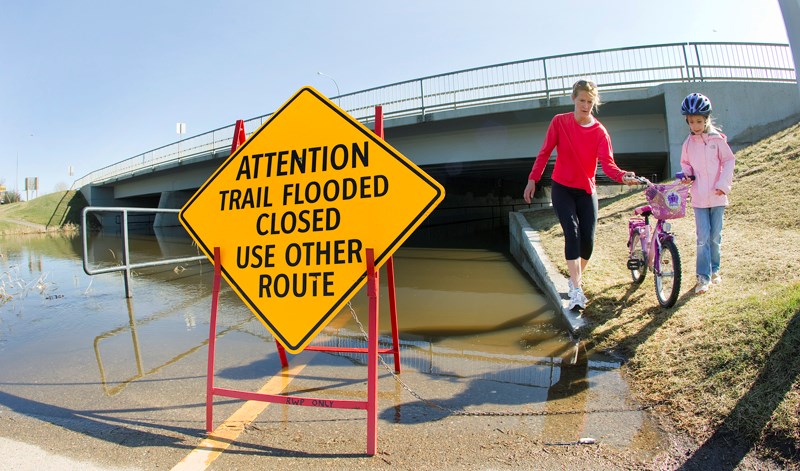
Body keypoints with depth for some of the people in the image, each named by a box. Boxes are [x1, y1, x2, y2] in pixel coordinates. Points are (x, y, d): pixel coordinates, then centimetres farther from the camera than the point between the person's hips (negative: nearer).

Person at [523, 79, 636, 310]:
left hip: (587, 191, 2)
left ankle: (576, 278, 25)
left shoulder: (599, 131, -6)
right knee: (572, 234, -17)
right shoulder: (559, 122, -5)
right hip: (562, 188, -2)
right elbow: (544, 152, -3)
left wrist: (623, 176, -37)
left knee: (588, 239, -2)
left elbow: (607, 163, -17)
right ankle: (576, 290, -16)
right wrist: (532, 179, -8)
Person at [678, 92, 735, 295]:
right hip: (699, 198, 0)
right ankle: (703, 276, 2)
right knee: (703, 237, -3)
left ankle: (714, 269, 27)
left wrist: (723, 185, -9)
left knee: (715, 236, 8)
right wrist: (686, 174, -5)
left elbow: (729, 161, 1)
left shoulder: (717, 139, -2)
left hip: (717, 196, 0)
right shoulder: (689, 142, 3)